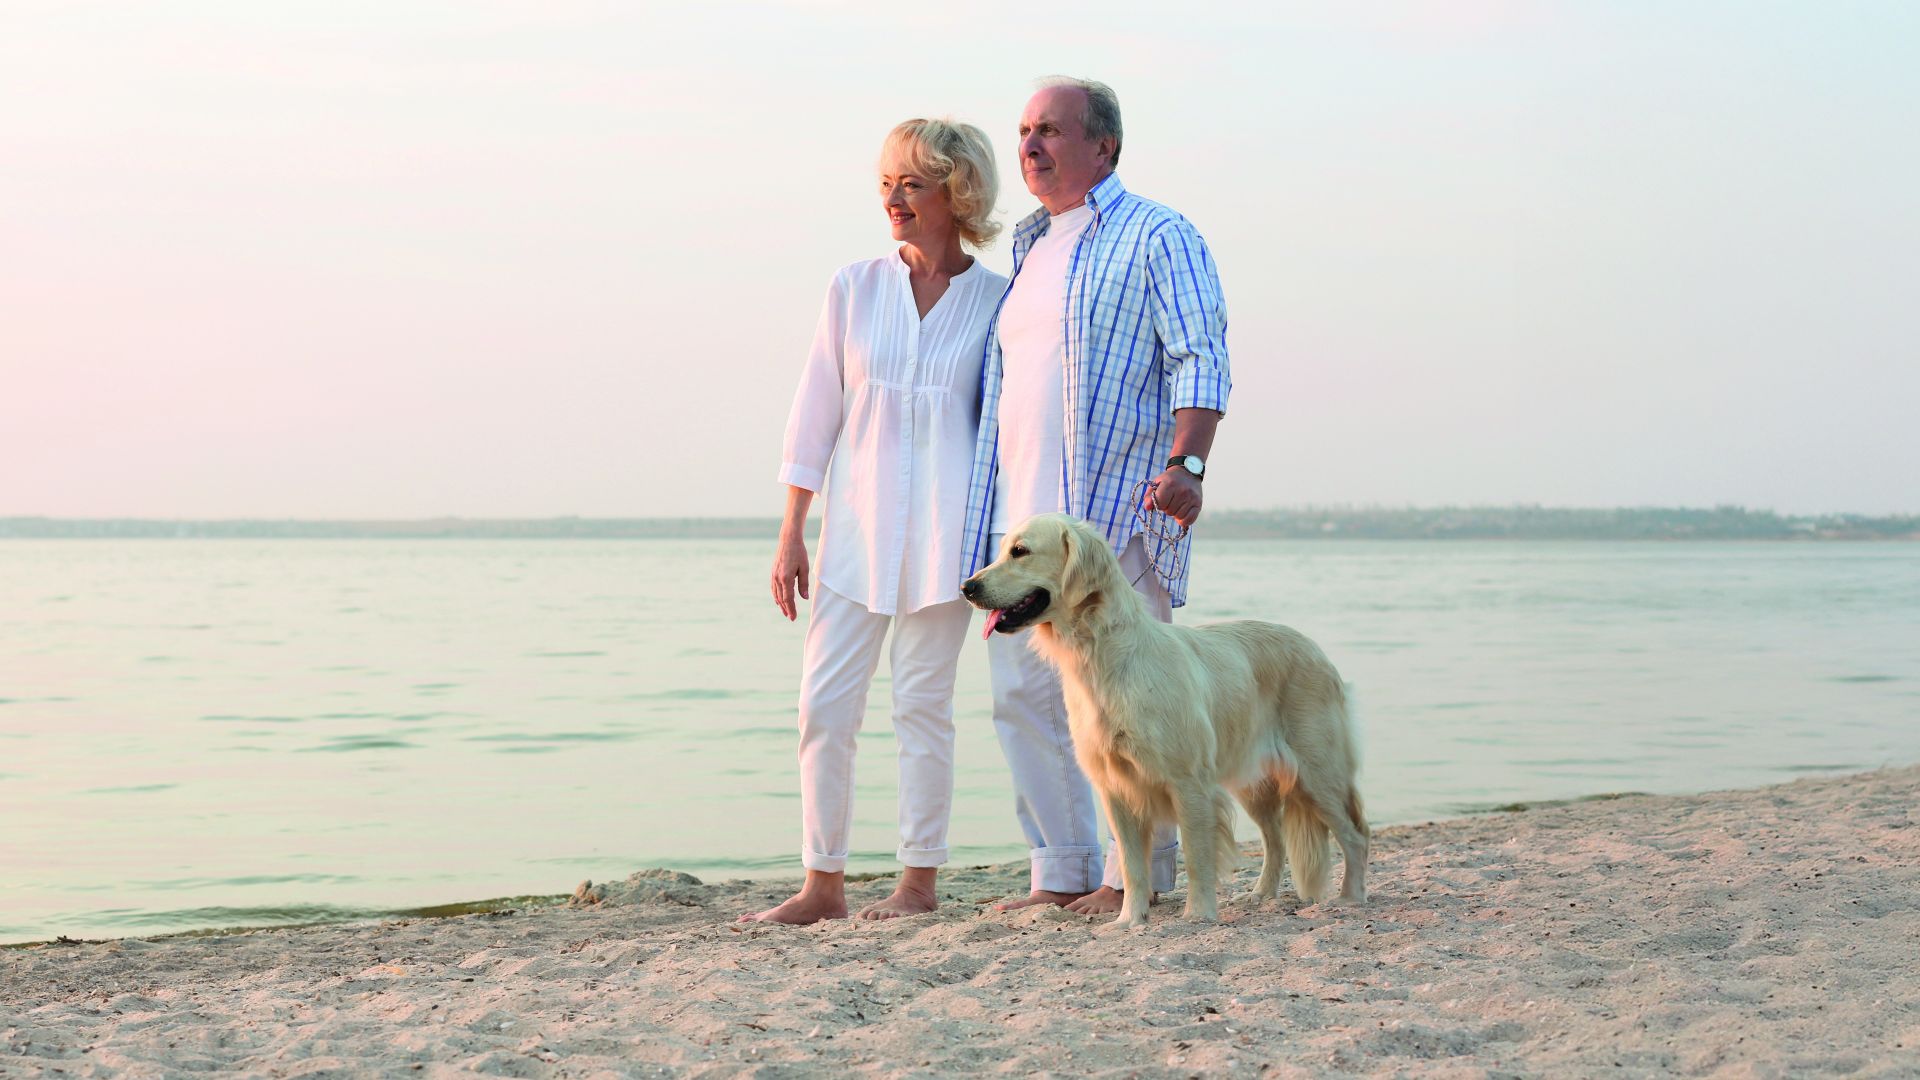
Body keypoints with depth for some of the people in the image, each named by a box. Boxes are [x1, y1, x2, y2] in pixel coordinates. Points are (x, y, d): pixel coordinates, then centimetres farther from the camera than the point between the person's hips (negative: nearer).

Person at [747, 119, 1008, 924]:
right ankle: (823, 883, 6)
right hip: (856, 523, 2)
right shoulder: (855, 288, 6)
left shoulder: (994, 300, 2)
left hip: (943, 526, -2)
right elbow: (815, 413, 7)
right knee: (825, 701, -1)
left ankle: (920, 880, 10)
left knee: (922, 701, 0)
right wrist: (791, 534, 4)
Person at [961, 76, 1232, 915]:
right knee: (1024, 694, 4)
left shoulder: (1156, 237, 0)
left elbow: (1199, 361, -9)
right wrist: (980, 516, 21)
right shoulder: (1029, 250, 22)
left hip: (1115, 509, -7)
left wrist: (1186, 464, -24)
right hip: (1022, 514, 7)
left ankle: (1138, 876, 3)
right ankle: (1062, 874, 12)